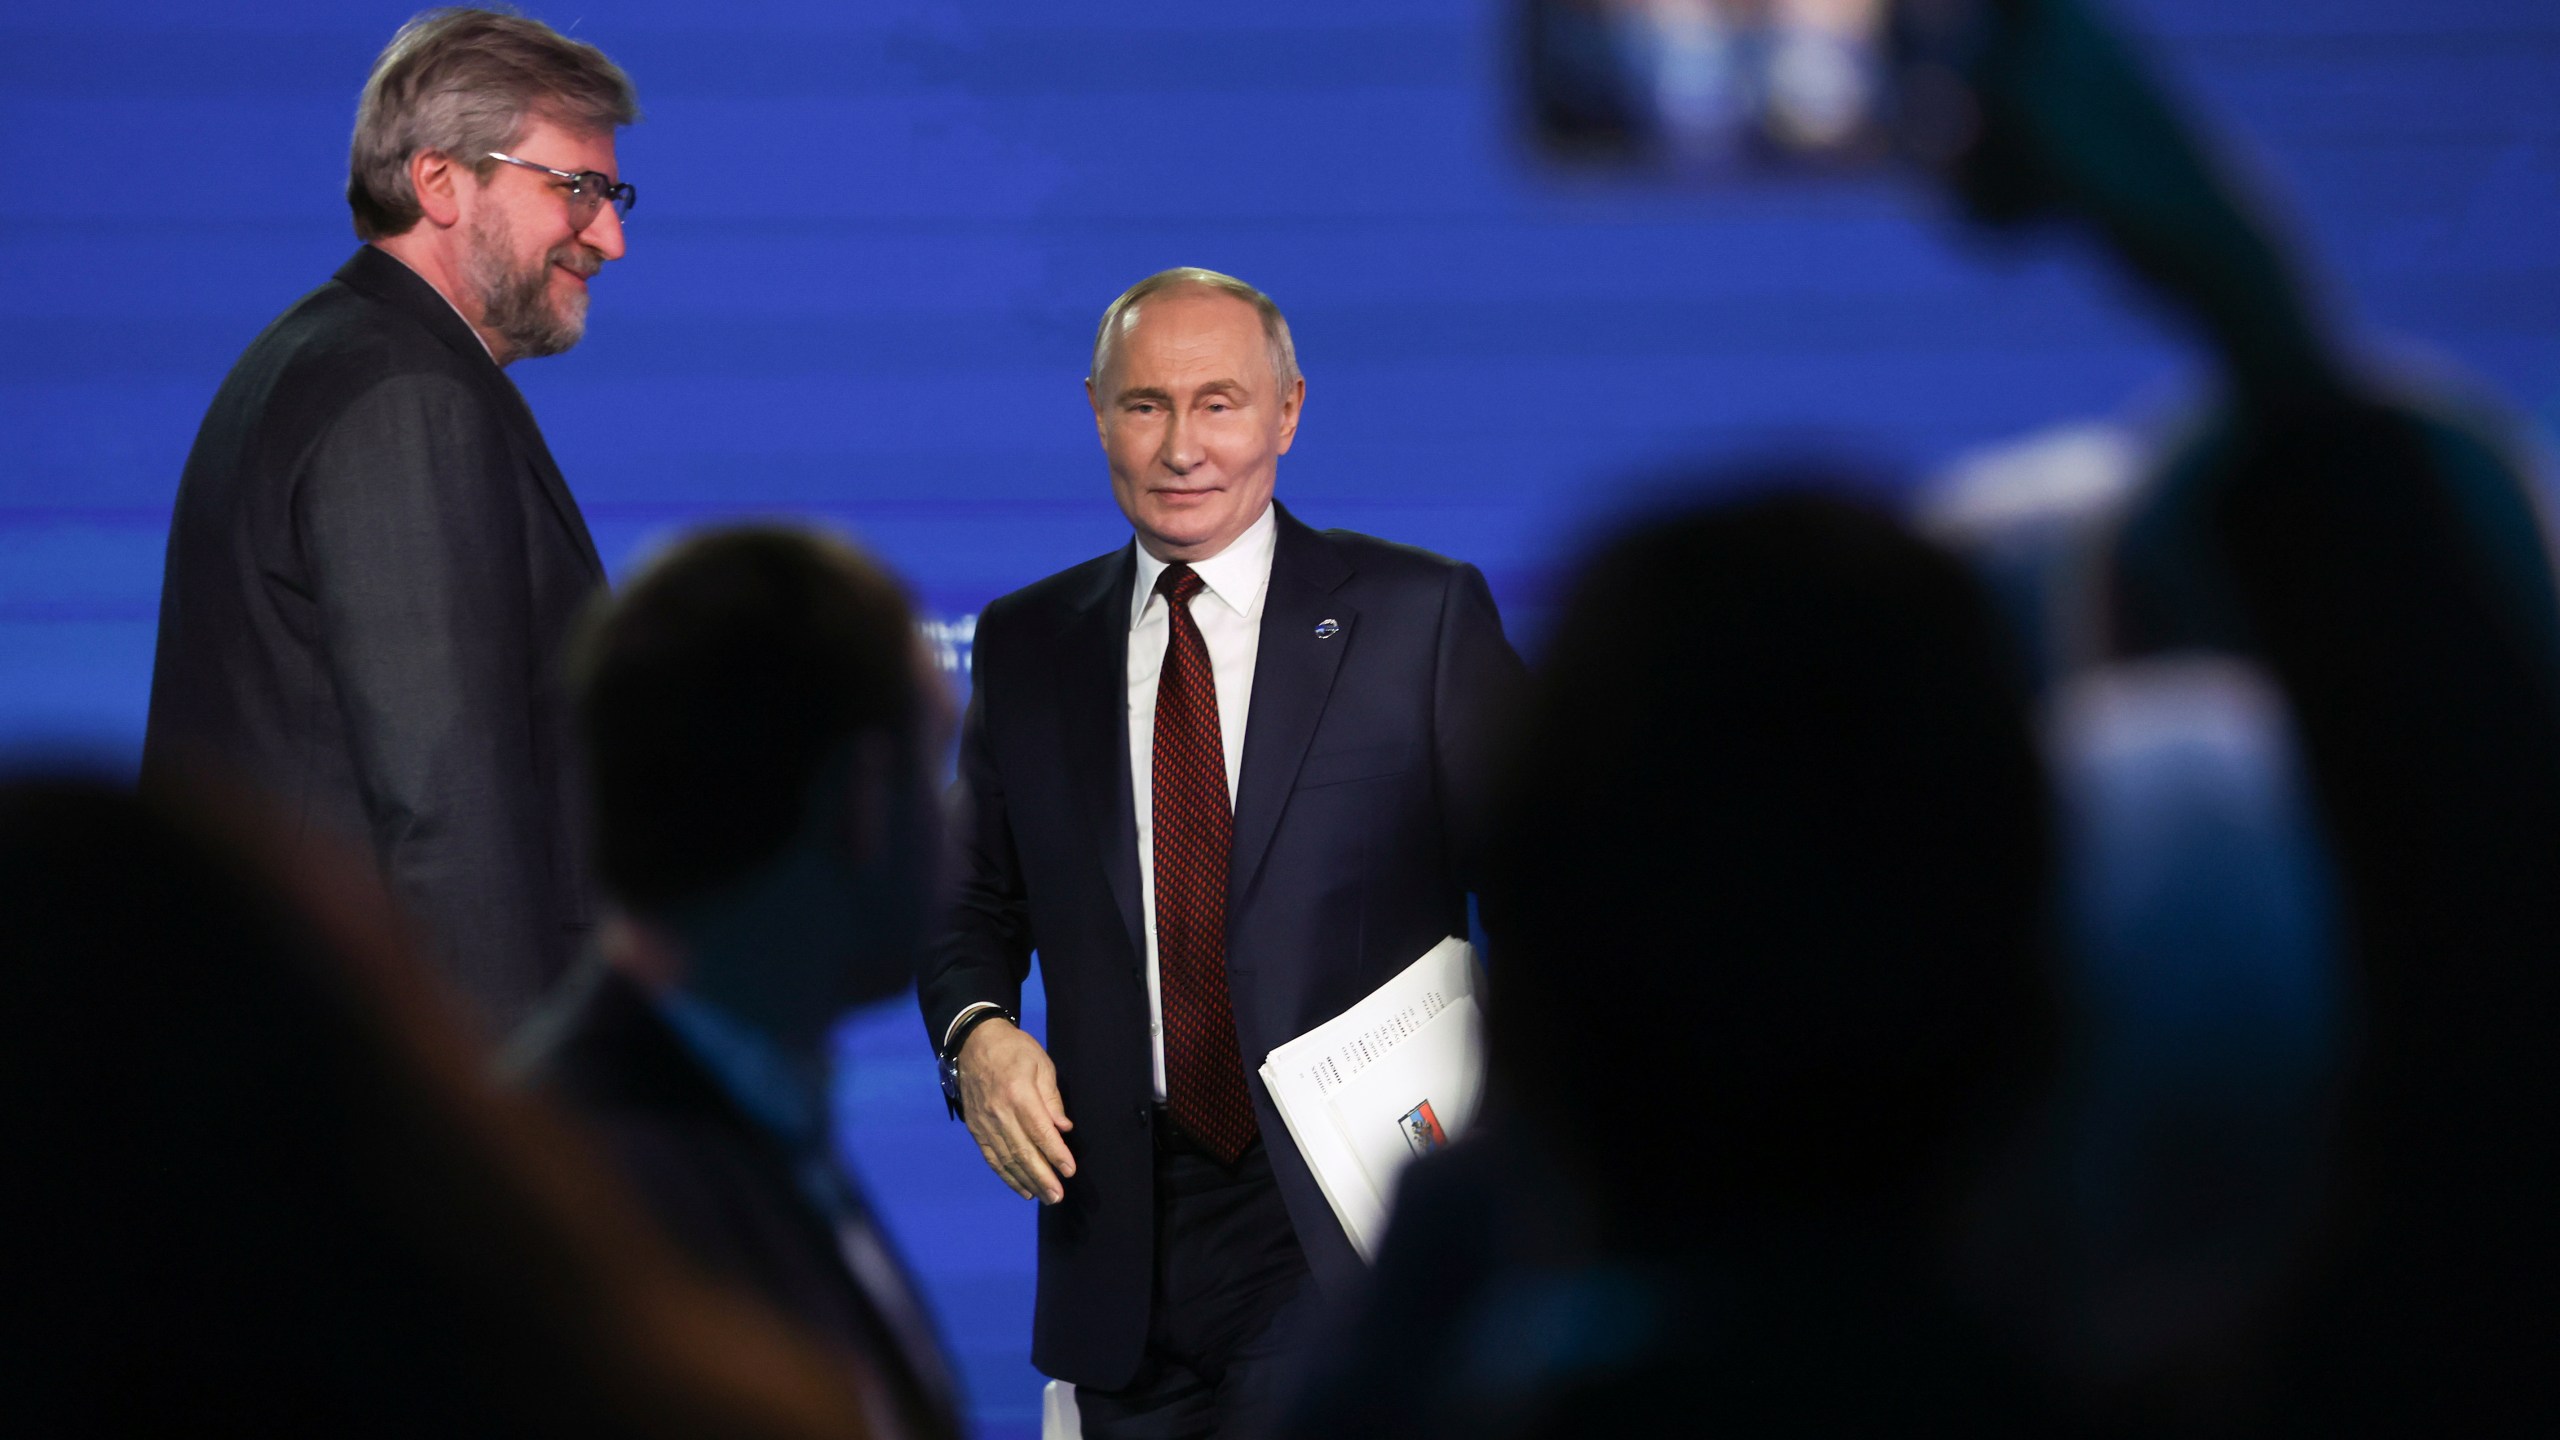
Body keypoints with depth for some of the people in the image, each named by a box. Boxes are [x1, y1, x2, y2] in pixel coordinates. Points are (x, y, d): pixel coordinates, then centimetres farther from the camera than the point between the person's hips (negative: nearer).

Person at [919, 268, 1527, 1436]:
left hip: (1347, 1220, -4)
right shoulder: (1024, 645, 12)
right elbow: (978, 900, 19)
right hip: (1127, 1230, 4)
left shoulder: (1422, 616, 1)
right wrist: (975, 1029, -4)